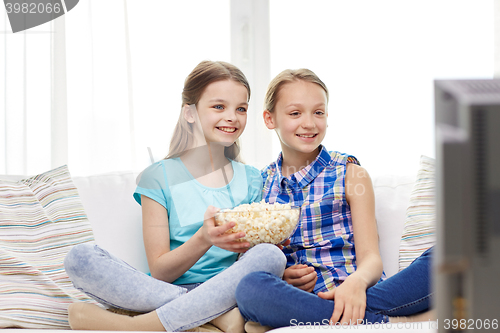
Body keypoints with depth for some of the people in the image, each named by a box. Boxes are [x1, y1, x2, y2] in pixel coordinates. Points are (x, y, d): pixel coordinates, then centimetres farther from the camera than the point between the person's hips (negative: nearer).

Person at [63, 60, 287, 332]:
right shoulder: (159, 177, 2)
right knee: (80, 258, -25)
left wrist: (253, 243, -13)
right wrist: (204, 239, -21)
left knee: (270, 256, -32)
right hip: (162, 290, -1)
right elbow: (159, 272, -3)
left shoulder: (251, 179, 12)